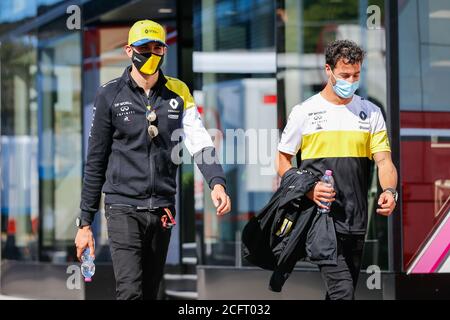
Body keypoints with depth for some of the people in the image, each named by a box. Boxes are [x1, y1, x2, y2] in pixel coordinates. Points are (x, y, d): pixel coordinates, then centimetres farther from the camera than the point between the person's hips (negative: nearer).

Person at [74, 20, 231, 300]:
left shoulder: (178, 93, 7)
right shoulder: (110, 95, 0)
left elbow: (199, 141, -6)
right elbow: (96, 161, 3)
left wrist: (217, 182, -26)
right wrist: (85, 223, 2)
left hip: (162, 210, 3)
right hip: (124, 207, -3)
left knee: (150, 292, 10)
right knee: (130, 291, -16)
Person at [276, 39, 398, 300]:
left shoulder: (371, 112, 9)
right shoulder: (304, 112, 0)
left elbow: (384, 160, 1)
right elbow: (283, 161, 6)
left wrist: (390, 191, -20)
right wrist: (308, 188, -13)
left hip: (357, 221, 4)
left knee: (342, 291, 12)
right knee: (343, 291, -18)